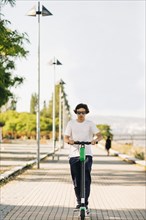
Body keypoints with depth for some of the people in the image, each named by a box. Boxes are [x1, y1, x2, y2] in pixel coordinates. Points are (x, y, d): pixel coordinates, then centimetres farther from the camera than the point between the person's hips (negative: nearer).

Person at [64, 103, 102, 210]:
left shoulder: (90, 124, 5)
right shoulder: (71, 123, 9)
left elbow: (99, 135, -4)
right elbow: (65, 137, 4)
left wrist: (95, 140, -26)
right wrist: (69, 141, -19)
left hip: (87, 154, -2)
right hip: (74, 154, 2)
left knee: (86, 179, -12)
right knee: (76, 181, 6)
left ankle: (85, 203, -10)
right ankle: (79, 202, 20)